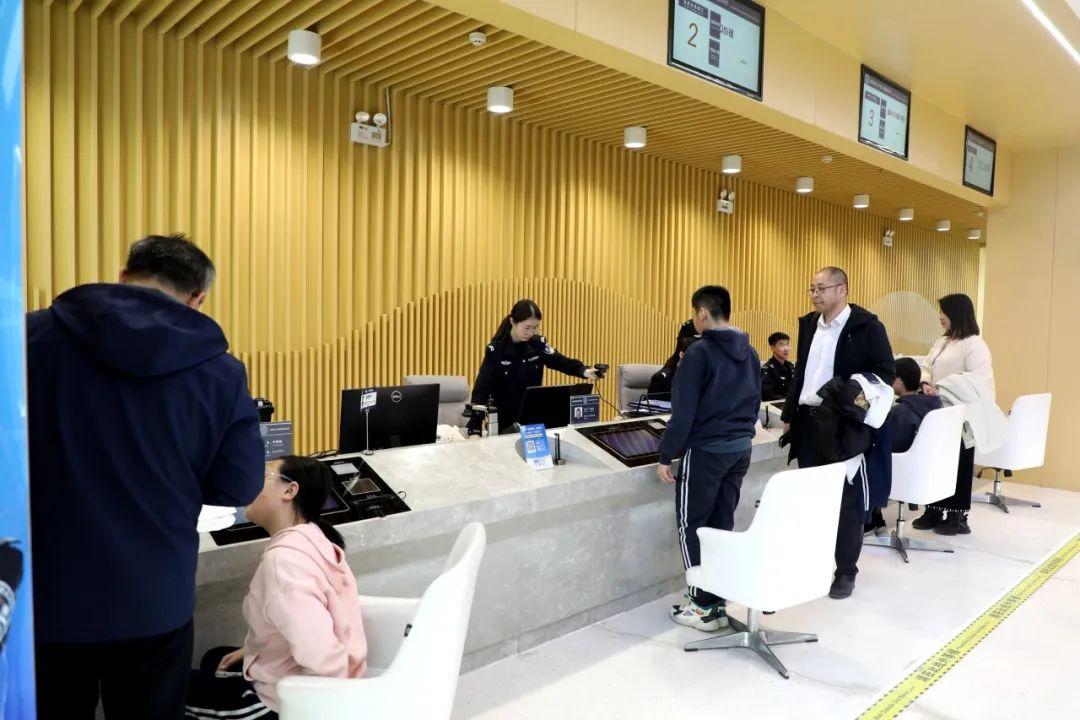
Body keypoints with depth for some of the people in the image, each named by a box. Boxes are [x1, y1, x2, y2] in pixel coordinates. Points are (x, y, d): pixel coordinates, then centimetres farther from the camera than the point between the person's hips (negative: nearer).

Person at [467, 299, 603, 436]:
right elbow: (481, 390, -19)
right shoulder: (495, 350, -15)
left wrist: (584, 371, -24)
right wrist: (474, 430, -29)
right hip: (504, 421, -3)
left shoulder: (538, 343, -3)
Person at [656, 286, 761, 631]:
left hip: (705, 451, -7)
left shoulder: (700, 352, -14)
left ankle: (704, 606, 7)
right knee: (722, 524, 14)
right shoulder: (750, 352, 10)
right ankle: (720, 601, 19)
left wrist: (666, 456, -10)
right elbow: (755, 403, 17)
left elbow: (683, 411, -15)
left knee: (691, 525, 4)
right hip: (741, 449, 7)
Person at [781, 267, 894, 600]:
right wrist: (789, 414, 14)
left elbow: (886, 373, -8)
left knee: (846, 499, 5)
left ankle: (846, 571, 18)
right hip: (808, 420, 6)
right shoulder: (808, 323, 11)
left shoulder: (867, 326, -8)